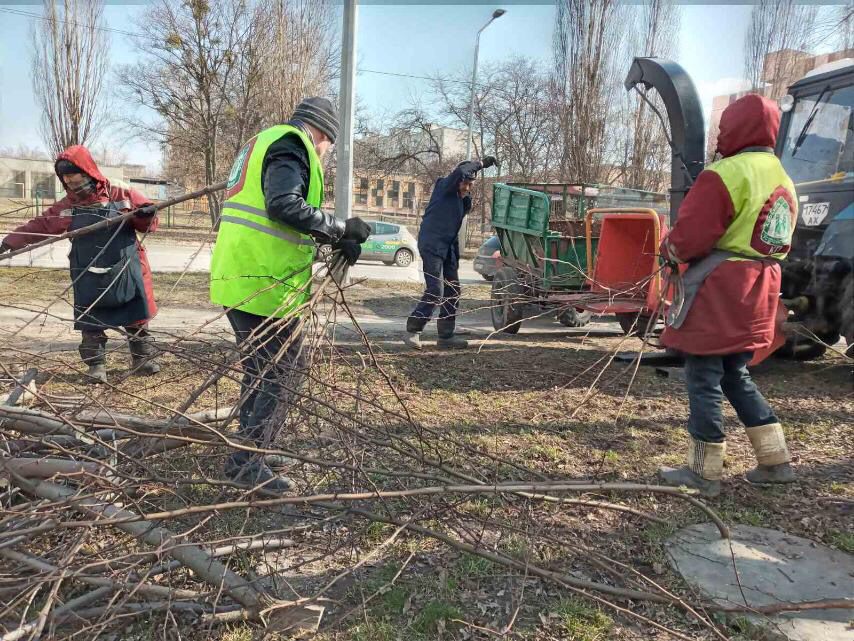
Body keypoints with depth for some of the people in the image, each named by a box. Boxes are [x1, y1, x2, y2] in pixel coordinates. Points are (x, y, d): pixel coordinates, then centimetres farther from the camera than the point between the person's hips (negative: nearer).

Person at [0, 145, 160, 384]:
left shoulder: (122, 194, -2)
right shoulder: (66, 206, 6)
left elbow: (148, 224, 1)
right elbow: (38, 226, 10)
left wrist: (146, 216, -22)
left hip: (126, 273, -2)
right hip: (89, 279, 2)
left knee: (136, 319, 7)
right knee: (91, 324, 6)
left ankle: (143, 360, 22)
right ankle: (96, 365, 17)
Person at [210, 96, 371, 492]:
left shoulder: (264, 143, 25)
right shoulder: (291, 145, -7)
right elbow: (285, 207, -24)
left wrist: (330, 239, 13)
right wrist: (340, 229, -15)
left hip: (238, 277, 10)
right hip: (262, 282, -10)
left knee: (260, 368, 20)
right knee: (285, 370, -2)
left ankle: (249, 451, 32)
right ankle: (248, 460, 3)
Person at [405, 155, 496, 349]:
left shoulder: (460, 197, 18)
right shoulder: (444, 187, -8)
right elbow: (459, 171, -22)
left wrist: (467, 198, 1)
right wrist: (481, 163, -13)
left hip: (448, 248, 9)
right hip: (431, 245, -9)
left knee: (453, 291, 7)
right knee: (435, 291, -15)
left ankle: (446, 336, 14)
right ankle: (413, 331, -4)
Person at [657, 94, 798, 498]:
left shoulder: (726, 174, -15)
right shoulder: (783, 181, 15)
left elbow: (688, 237, -19)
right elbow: (776, 241, 20)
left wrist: (669, 251, 3)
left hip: (717, 294, -9)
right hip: (756, 296, 9)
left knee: (704, 381, 1)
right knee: (736, 377, 20)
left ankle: (704, 473, 10)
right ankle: (775, 461, 24)